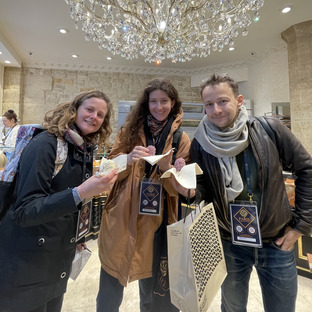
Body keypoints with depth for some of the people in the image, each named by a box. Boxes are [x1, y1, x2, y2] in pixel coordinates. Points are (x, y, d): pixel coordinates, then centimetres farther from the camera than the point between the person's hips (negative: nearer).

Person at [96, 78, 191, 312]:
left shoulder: (181, 139, 0)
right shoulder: (130, 130, 3)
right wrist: (128, 159, -21)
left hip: (155, 222, 0)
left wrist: (165, 167, -23)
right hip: (121, 219, 1)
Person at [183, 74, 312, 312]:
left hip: (276, 242, 1)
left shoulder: (269, 129, -13)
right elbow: (203, 193, -4)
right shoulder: (201, 144, -12)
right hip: (229, 243, 1)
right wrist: (190, 190, -25)